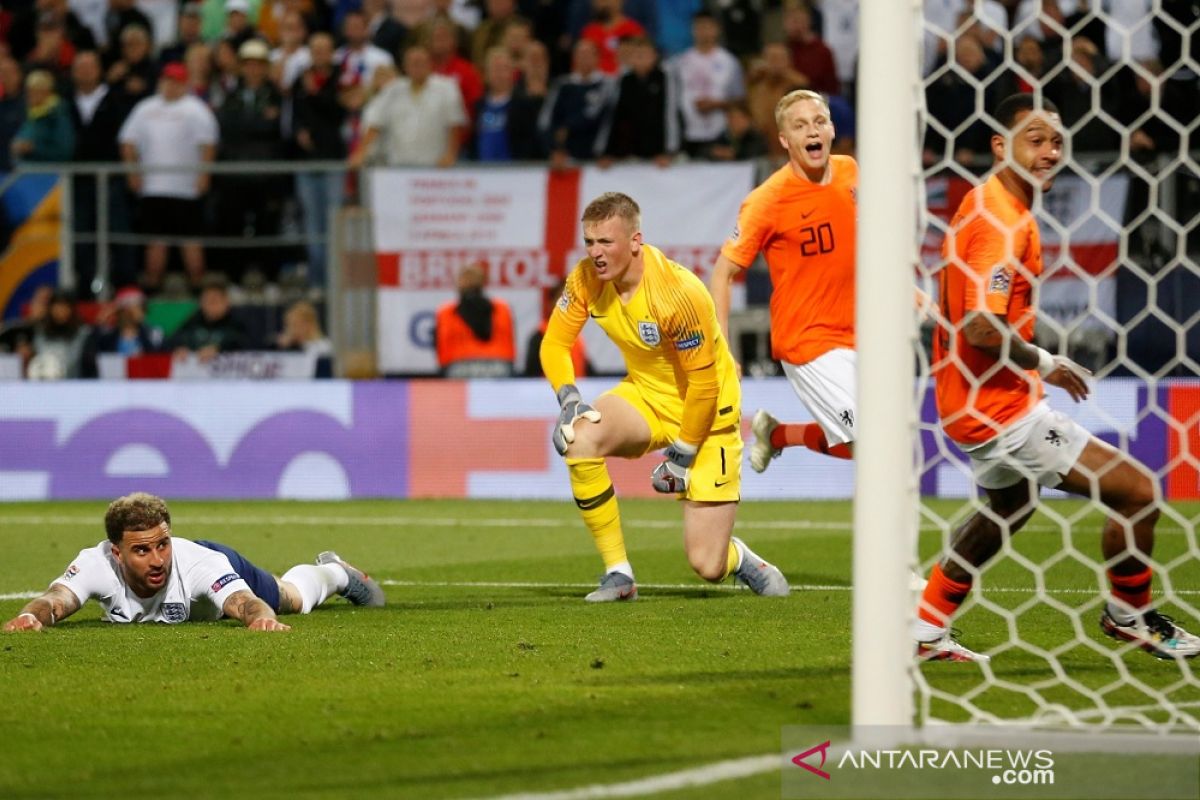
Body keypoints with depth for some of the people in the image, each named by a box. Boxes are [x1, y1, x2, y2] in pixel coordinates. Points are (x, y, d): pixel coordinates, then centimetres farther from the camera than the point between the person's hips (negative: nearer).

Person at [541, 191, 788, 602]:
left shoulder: (679, 293, -29)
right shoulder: (586, 279, -12)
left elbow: (704, 383, -22)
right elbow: (555, 343, -1)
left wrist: (682, 456, -17)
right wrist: (568, 398, -20)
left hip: (707, 414, -5)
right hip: (646, 395, 5)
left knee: (707, 566, -10)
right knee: (579, 439, -30)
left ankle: (742, 560, 31)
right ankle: (618, 575, -16)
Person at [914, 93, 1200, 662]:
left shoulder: (986, 205, 9)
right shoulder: (1001, 221, -22)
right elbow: (981, 328, -30)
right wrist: (1044, 363, -14)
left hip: (974, 400, 11)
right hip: (1001, 407, -11)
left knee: (1010, 506, 34)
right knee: (1136, 490, -7)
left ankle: (928, 631, 39)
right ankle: (1129, 615, 13)